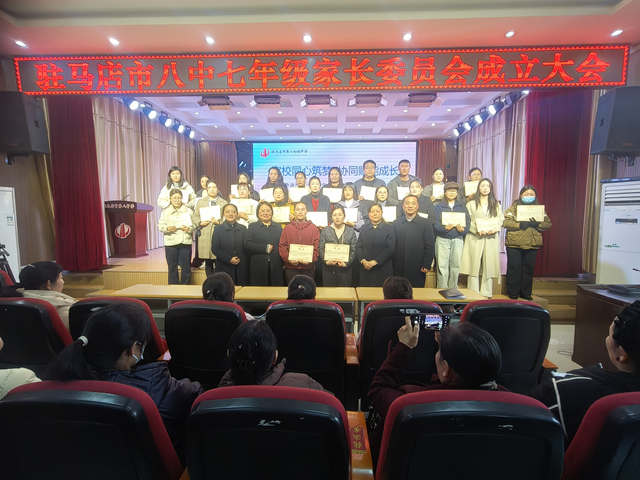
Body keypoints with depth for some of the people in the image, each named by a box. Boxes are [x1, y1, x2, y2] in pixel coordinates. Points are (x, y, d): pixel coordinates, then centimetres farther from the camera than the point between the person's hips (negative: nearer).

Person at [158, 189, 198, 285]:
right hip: (171, 242, 0)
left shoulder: (188, 211, 7)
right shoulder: (166, 211, 7)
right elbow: (160, 225, 1)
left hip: (185, 242, 0)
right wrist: (167, 228, -18)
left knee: (186, 266, 5)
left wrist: (189, 229, -16)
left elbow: (195, 224, 3)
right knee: (172, 267, 7)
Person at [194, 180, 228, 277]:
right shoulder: (200, 202, 19)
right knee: (208, 263, 5)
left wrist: (218, 222, -12)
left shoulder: (224, 203, 12)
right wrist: (201, 223, -6)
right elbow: (196, 217, 14)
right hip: (205, 235, 2)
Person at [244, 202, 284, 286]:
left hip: (276, 267, 2)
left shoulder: (278, 227, 15)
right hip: (258, 268, -2)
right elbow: (247, 245, -5)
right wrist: (265, 248, -11)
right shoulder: (252, 227, 7)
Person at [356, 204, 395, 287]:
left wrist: (375, 261, -14)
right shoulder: (364, 228, 10)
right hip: (366, 269, 2)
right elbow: (358, 247, 7)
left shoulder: (389, 228, 1)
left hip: (383, 269, -2)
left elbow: (390, 248, -7)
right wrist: (363, 261, -9)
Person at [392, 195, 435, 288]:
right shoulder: (396, 223, 8)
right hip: (399, 269, 2)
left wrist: (426, 265, -7)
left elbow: (430, 246, -1)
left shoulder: (426, 223, 2)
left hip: (417, 269, -2)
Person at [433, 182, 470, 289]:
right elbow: (435, 224, -4)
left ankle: (453, 290, 17)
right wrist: (445, 228, -23)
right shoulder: (439, 207, 7)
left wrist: (463, 229, -17)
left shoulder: (462, 207, 13)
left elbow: (467, 222, 4)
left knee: (456, 265, 4)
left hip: (458, 239, 2)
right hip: (442, 239, -2)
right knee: (442, 266, -4)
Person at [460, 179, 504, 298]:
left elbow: (501, 220, 10)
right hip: (475, 239, -2)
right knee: (474, 265, -4)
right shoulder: (471, 204, 10)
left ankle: (486, 294, 9)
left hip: (491, 240, 2)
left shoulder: (496, 205, 18)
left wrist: (495, 229, -10)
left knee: (489, 265, 1)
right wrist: (477, 230, -16)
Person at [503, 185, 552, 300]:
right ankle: (513, 293, 13)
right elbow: (505, 222, -11)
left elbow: (548, 223, 4)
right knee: (514, 269, 2)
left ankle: (526, 293, 22)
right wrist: (520, 225, -21)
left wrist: (537, 224, -14)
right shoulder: (513, 207, 1)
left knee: (528, 269, 10)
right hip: (514, 244, -3)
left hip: (532, 244, 3)